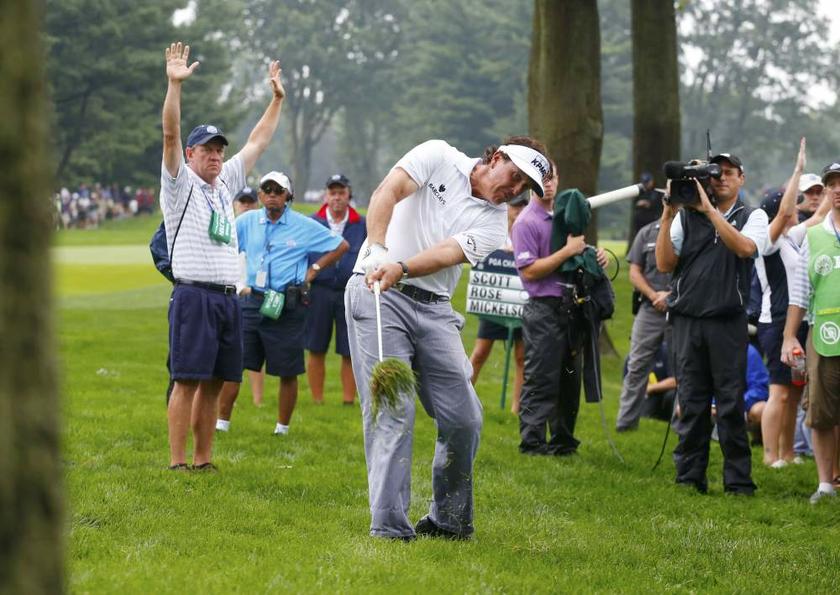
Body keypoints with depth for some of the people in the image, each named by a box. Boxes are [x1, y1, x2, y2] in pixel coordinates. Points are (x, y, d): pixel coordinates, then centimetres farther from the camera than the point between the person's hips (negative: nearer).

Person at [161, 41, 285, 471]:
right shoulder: (180, 184, 2)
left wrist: (277, 100, 26)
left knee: (213, 384, 6)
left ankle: (203, 461, 10)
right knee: (187, 380, -10)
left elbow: (258, 142, 27)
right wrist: (175, 84, -21)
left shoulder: (226, 183, 20)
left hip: (228, 297, 7)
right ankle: (177, 463, -10)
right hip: (193, 295, -7)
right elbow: (170, 134, -11)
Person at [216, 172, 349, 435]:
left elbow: (341, 246, 8)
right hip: (253, 301, 2)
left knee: (287, 372, 3)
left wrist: (314, 270, 3)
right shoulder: (247, 222, 7)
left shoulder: (304, 226, 1)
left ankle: (282, 428, 14)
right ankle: (222, 422, 5)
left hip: (288, 307, -2)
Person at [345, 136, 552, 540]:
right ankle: (389, 527, -12)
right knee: (393, 411, -13)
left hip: (433, 310, 5)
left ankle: (449, 520, 17)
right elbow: (386, 193, -12)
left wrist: (400, 269, -31)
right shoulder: (438, 157, 2)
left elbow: (447, 253, -12)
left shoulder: (494, 222, 7)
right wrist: (377, 247, -30)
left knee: (464, 419, -1)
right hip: (376, 295, -5)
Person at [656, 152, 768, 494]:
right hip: (687, 321, 2)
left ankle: (738, 480, 1)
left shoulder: (753, 217, 8)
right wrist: (667, 215, -5)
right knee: (691, 403, 4)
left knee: (731, 404, -3)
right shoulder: (686, 217, 11)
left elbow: (745, 248, -14)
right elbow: (665, 264, 3)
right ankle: (689, 478, 8)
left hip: (728, 322, -2)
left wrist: (709, 210, -15)